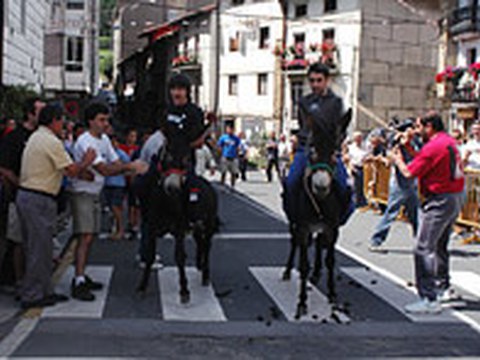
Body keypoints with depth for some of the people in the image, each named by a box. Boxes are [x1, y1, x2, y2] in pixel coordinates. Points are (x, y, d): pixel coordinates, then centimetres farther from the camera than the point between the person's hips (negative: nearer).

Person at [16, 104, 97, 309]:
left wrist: (81, 168, 15)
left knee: (37, 247, 14)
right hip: (39, 200, -10)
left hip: (25, 194, 10)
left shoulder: (34, 138, 16)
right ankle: (32, 296, 2)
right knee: (39, 249, -3)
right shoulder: (52, 142, -14)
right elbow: (71, 171, -14)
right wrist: (86, 162, 3)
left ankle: (44, 291, 22)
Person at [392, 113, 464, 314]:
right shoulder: (449, 141, 12)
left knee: (424, 249, -11)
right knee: (440, 246, 25)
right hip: (456, 197, 10)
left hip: (440, 201, -10)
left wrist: (398, 160, 4)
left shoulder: (433, 146, -18)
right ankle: (442, 287, 40)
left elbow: (409, 173, -15)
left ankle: (430, 300, -15)